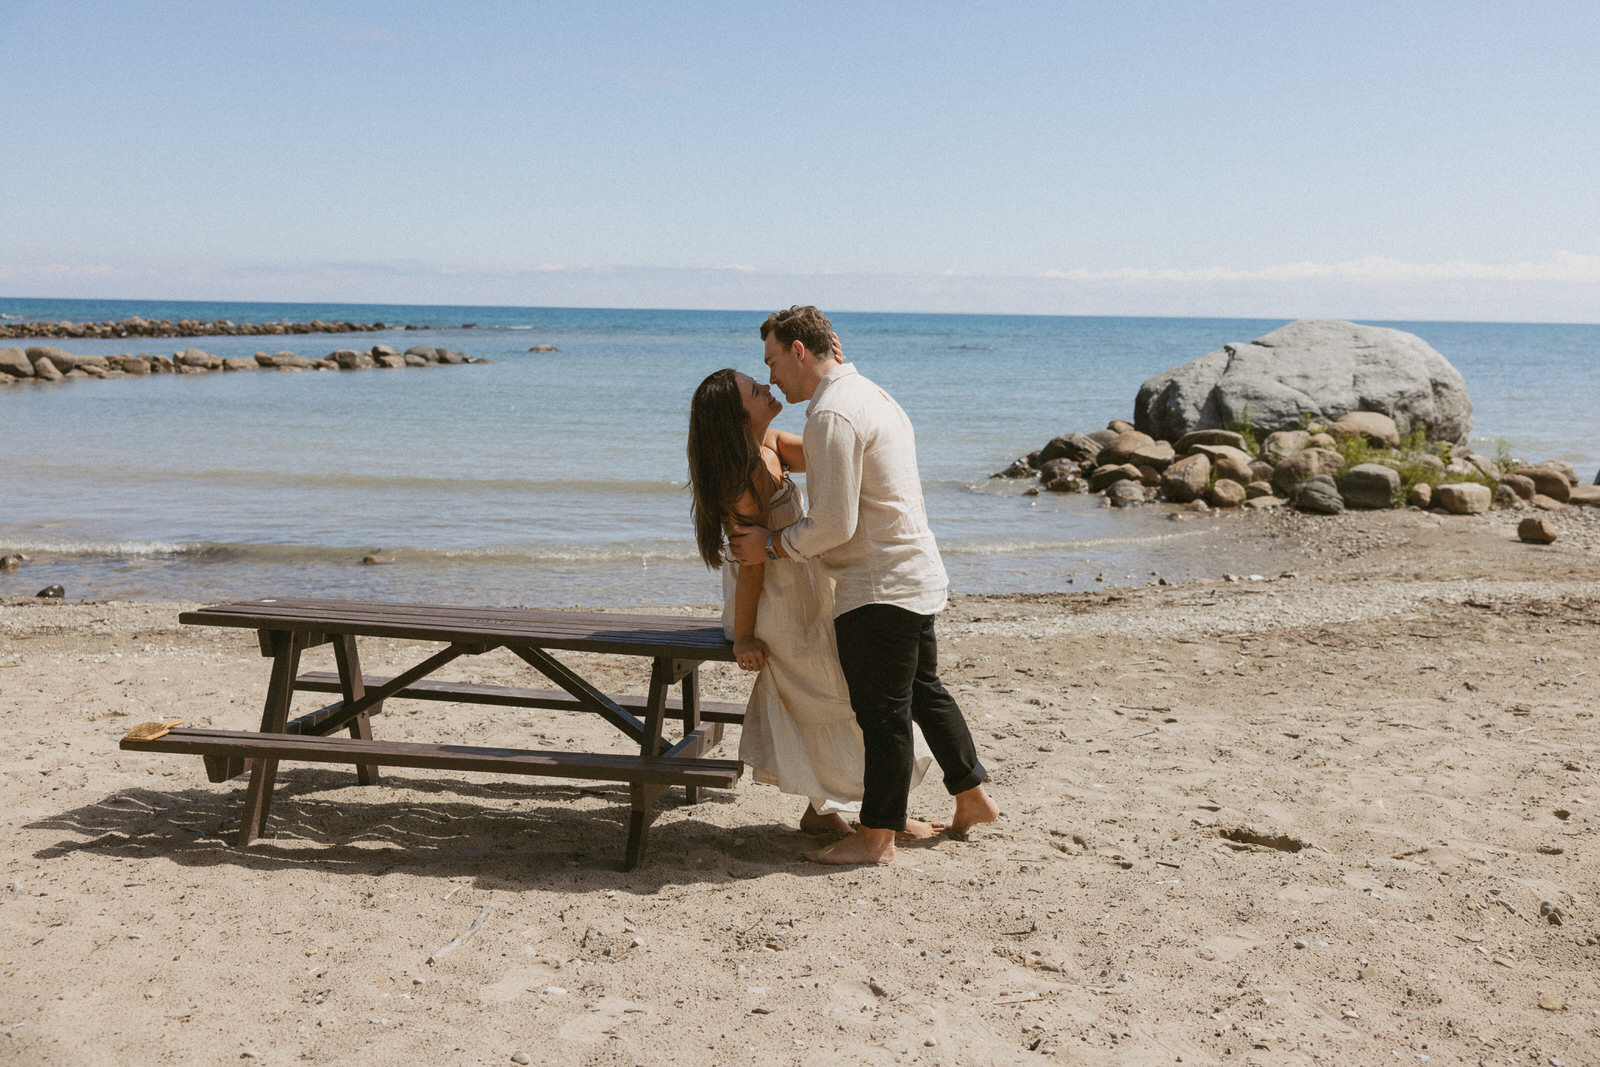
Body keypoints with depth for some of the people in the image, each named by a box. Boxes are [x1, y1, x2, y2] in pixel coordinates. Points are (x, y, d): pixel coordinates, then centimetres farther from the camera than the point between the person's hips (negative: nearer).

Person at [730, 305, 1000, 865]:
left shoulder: (831, 415, -18)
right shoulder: (869, 395, 14)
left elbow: (834, 526, -21)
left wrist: (771, 545, -7)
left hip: (879, 586, -10)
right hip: (917, 573, 10)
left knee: (882, 712, -1)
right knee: (924, 691, 22)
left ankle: (876, 837, 9)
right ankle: (972, 797, 33)